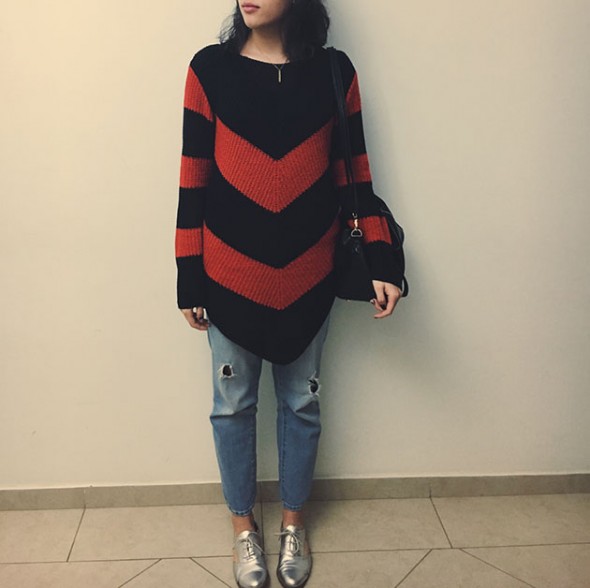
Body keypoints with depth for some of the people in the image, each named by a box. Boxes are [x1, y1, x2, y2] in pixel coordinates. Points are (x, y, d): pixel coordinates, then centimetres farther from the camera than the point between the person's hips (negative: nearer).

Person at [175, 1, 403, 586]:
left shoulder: (334, 72, -1)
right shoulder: (210, 69, -4)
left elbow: (354, 175, 3)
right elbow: (193, 181, -2)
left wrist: (380, 262, -4)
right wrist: (188, 279, -2)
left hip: (308, 277, 1)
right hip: (230, 276, 0)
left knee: (301, 402, 14)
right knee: (233, 404, 13)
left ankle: (293, 520, 38)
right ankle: (243, 524, 36)